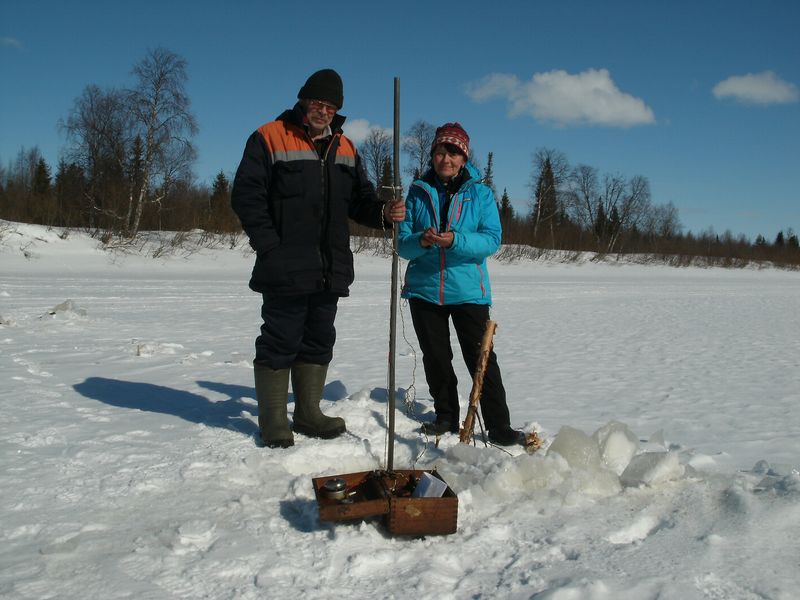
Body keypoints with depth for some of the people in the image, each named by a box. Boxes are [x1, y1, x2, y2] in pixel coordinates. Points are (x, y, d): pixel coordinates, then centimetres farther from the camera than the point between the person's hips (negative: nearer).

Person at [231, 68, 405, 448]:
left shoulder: (344, 148, 15)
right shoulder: (269, 138, -2)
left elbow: (360, 200, 16)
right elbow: (246, 196, -8)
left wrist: (384, 213, -7)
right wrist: (270, 246, -16)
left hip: (330, 271, 6)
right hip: (285, 271, -6)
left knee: (319, 342, 13)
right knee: (280, 342, -1)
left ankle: (308, 413, 25)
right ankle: (274, 420, 11)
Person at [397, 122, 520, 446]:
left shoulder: (480, 193, 3)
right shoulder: (418, 191, 7)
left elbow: (491, 240, -7)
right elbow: (402, 243, 3)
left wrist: (454, 241, -23)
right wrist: (421, 241, -19)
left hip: (468, 290, -2)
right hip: (424, 289, 2)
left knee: (481, 359, -4)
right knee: (435, 358, 10)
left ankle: (499, 426, 4)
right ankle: (446, 417, 25)